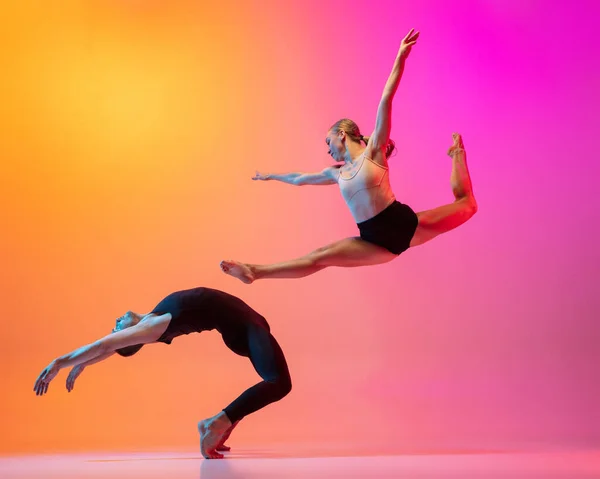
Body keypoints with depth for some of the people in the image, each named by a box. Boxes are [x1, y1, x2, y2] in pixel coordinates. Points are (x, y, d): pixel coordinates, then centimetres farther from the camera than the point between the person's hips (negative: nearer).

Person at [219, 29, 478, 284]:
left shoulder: (373, 151, -2)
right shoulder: (337, 173, 14)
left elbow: (386, 100, -9)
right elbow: (299, 178, 33)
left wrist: (400, 57, -14)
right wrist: (271, 176, 48)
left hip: (406, 224, -3)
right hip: (377, 242, 3)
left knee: (466, 204, -2)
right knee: (318, 258, -4)